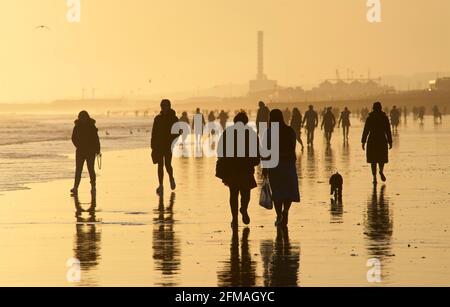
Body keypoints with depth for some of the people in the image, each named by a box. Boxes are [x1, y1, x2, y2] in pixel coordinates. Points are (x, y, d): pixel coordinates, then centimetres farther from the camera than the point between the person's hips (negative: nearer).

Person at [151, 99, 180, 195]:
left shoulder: (174, 118, 0)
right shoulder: (158, 118, 8)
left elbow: (177, 132, 1)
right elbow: (154, 133, 9)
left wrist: (172, 141, -13)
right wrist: (153, 146, 5)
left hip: (169, 145, -3)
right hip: (159, 145, 3)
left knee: (167, 164, -8)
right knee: (160, 165, 0)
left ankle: (171, 179, 22)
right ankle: (161, 185, 4)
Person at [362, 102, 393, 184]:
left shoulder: (369, 119, -2)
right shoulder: (385, 118, -1)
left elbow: (366, 131, -3)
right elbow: (388, 131, -1)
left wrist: (363, 142, 2)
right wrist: (390, 142, 3)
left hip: (372, 141, 0)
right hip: (382, 141, 0)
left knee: (373, 160, 7)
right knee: (382, 158, 14)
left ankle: (374, 178, -1)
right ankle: (381, 171, -16)